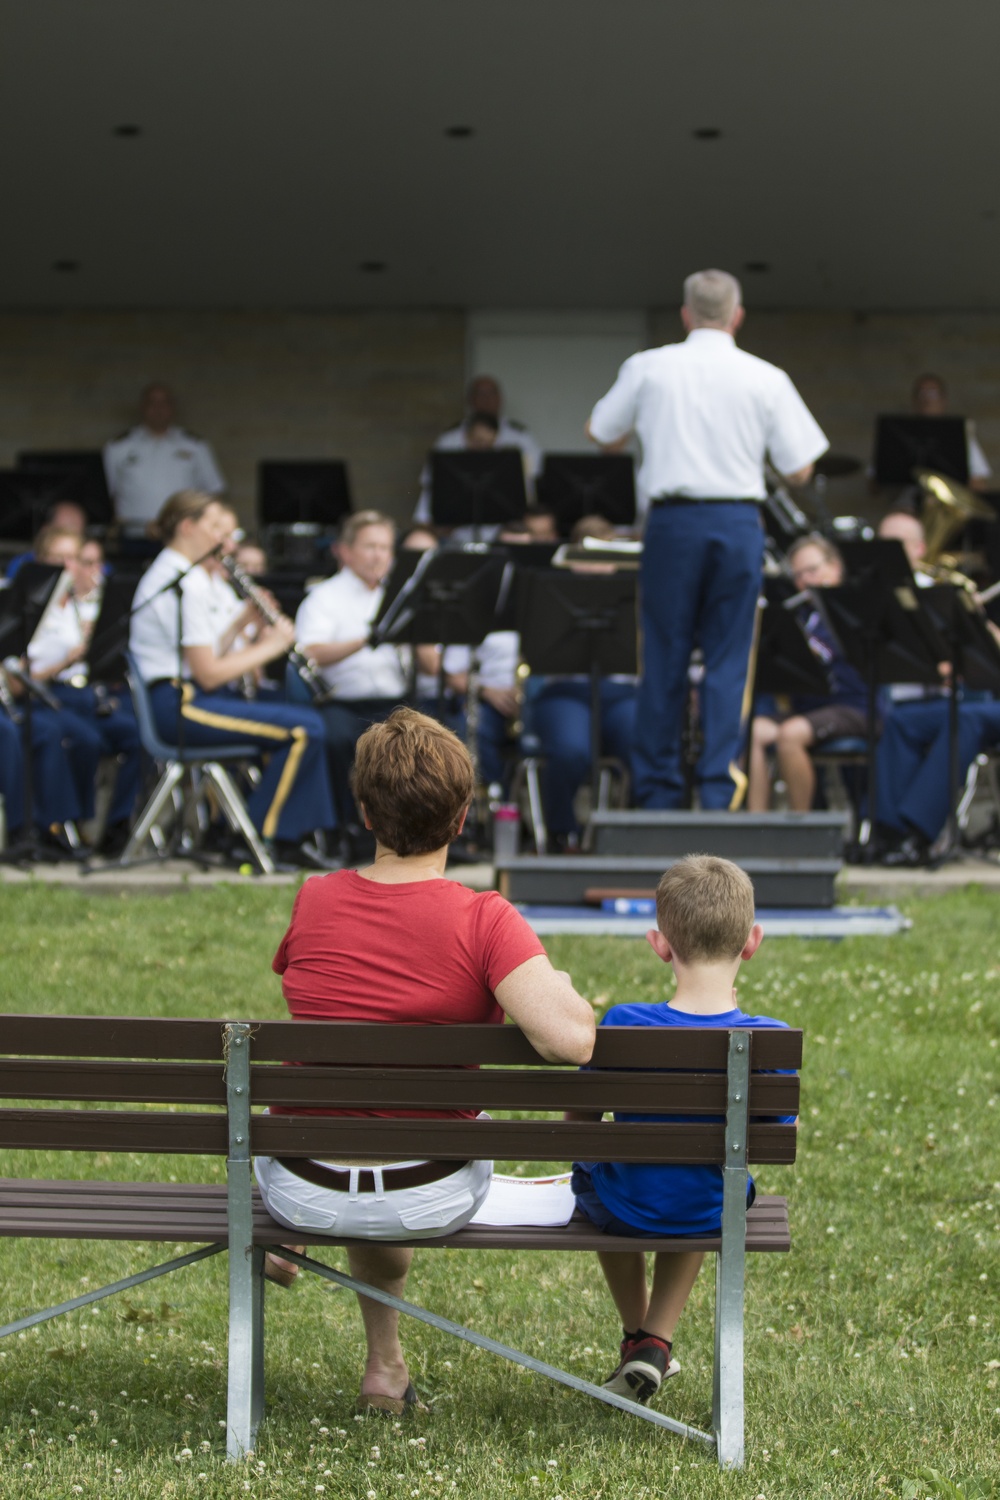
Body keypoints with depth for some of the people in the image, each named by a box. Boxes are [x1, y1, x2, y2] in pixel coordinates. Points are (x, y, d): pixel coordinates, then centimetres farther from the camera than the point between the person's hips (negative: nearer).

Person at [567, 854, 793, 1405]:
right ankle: (657, 1343, 29)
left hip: (627, 1211, -1)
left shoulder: (622, 1026, -24)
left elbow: (578, 1117, -10)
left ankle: (637, 1334, 47)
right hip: (715, 1217, 1)